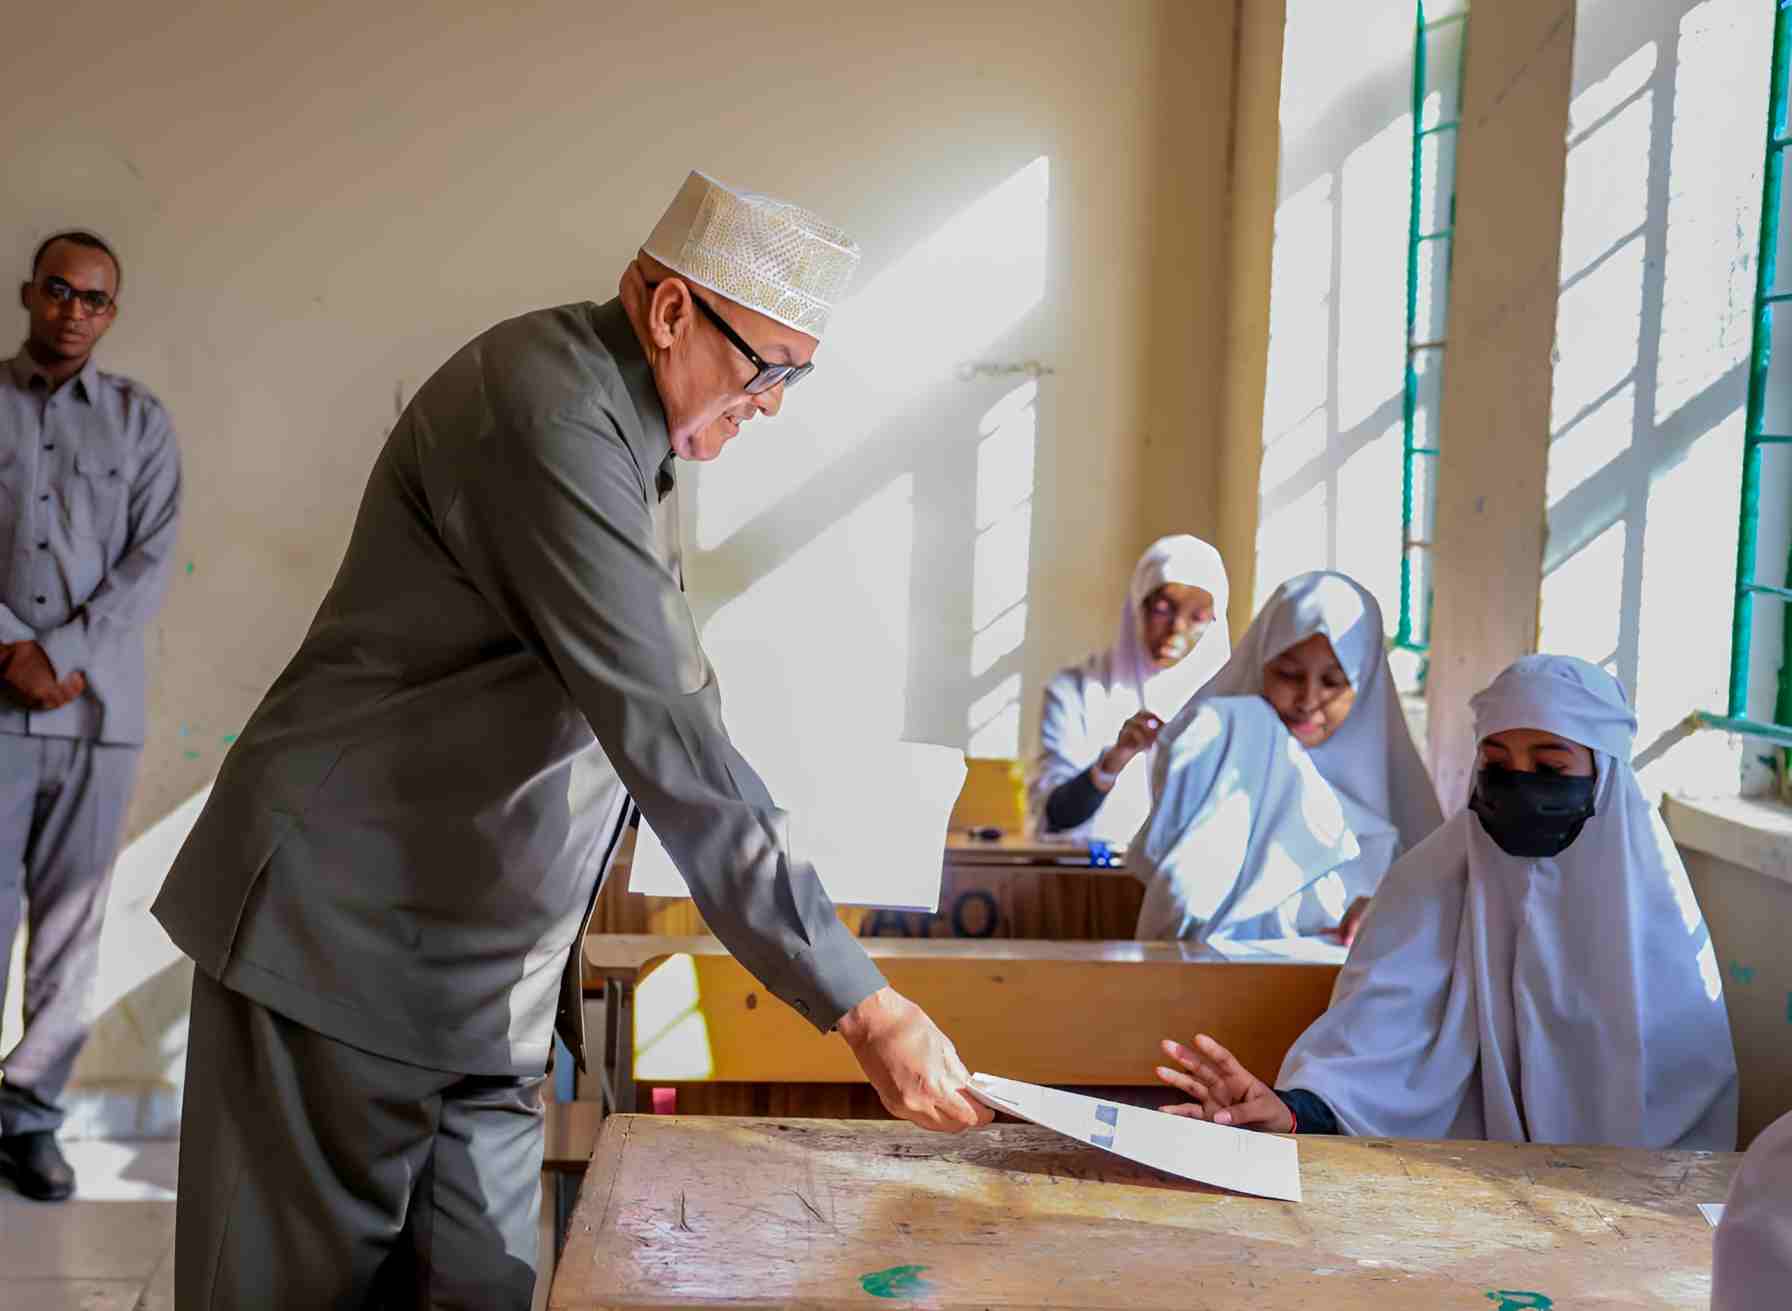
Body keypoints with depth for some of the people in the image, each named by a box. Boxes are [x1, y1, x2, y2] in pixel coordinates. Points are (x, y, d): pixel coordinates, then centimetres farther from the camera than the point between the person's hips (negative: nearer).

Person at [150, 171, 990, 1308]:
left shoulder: (621, 425, 11)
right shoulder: (543, 408, -21)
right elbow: (667, 735, -28)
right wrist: (861, 1005, -27)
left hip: (484, 985, 9)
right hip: (349, 944, -9)